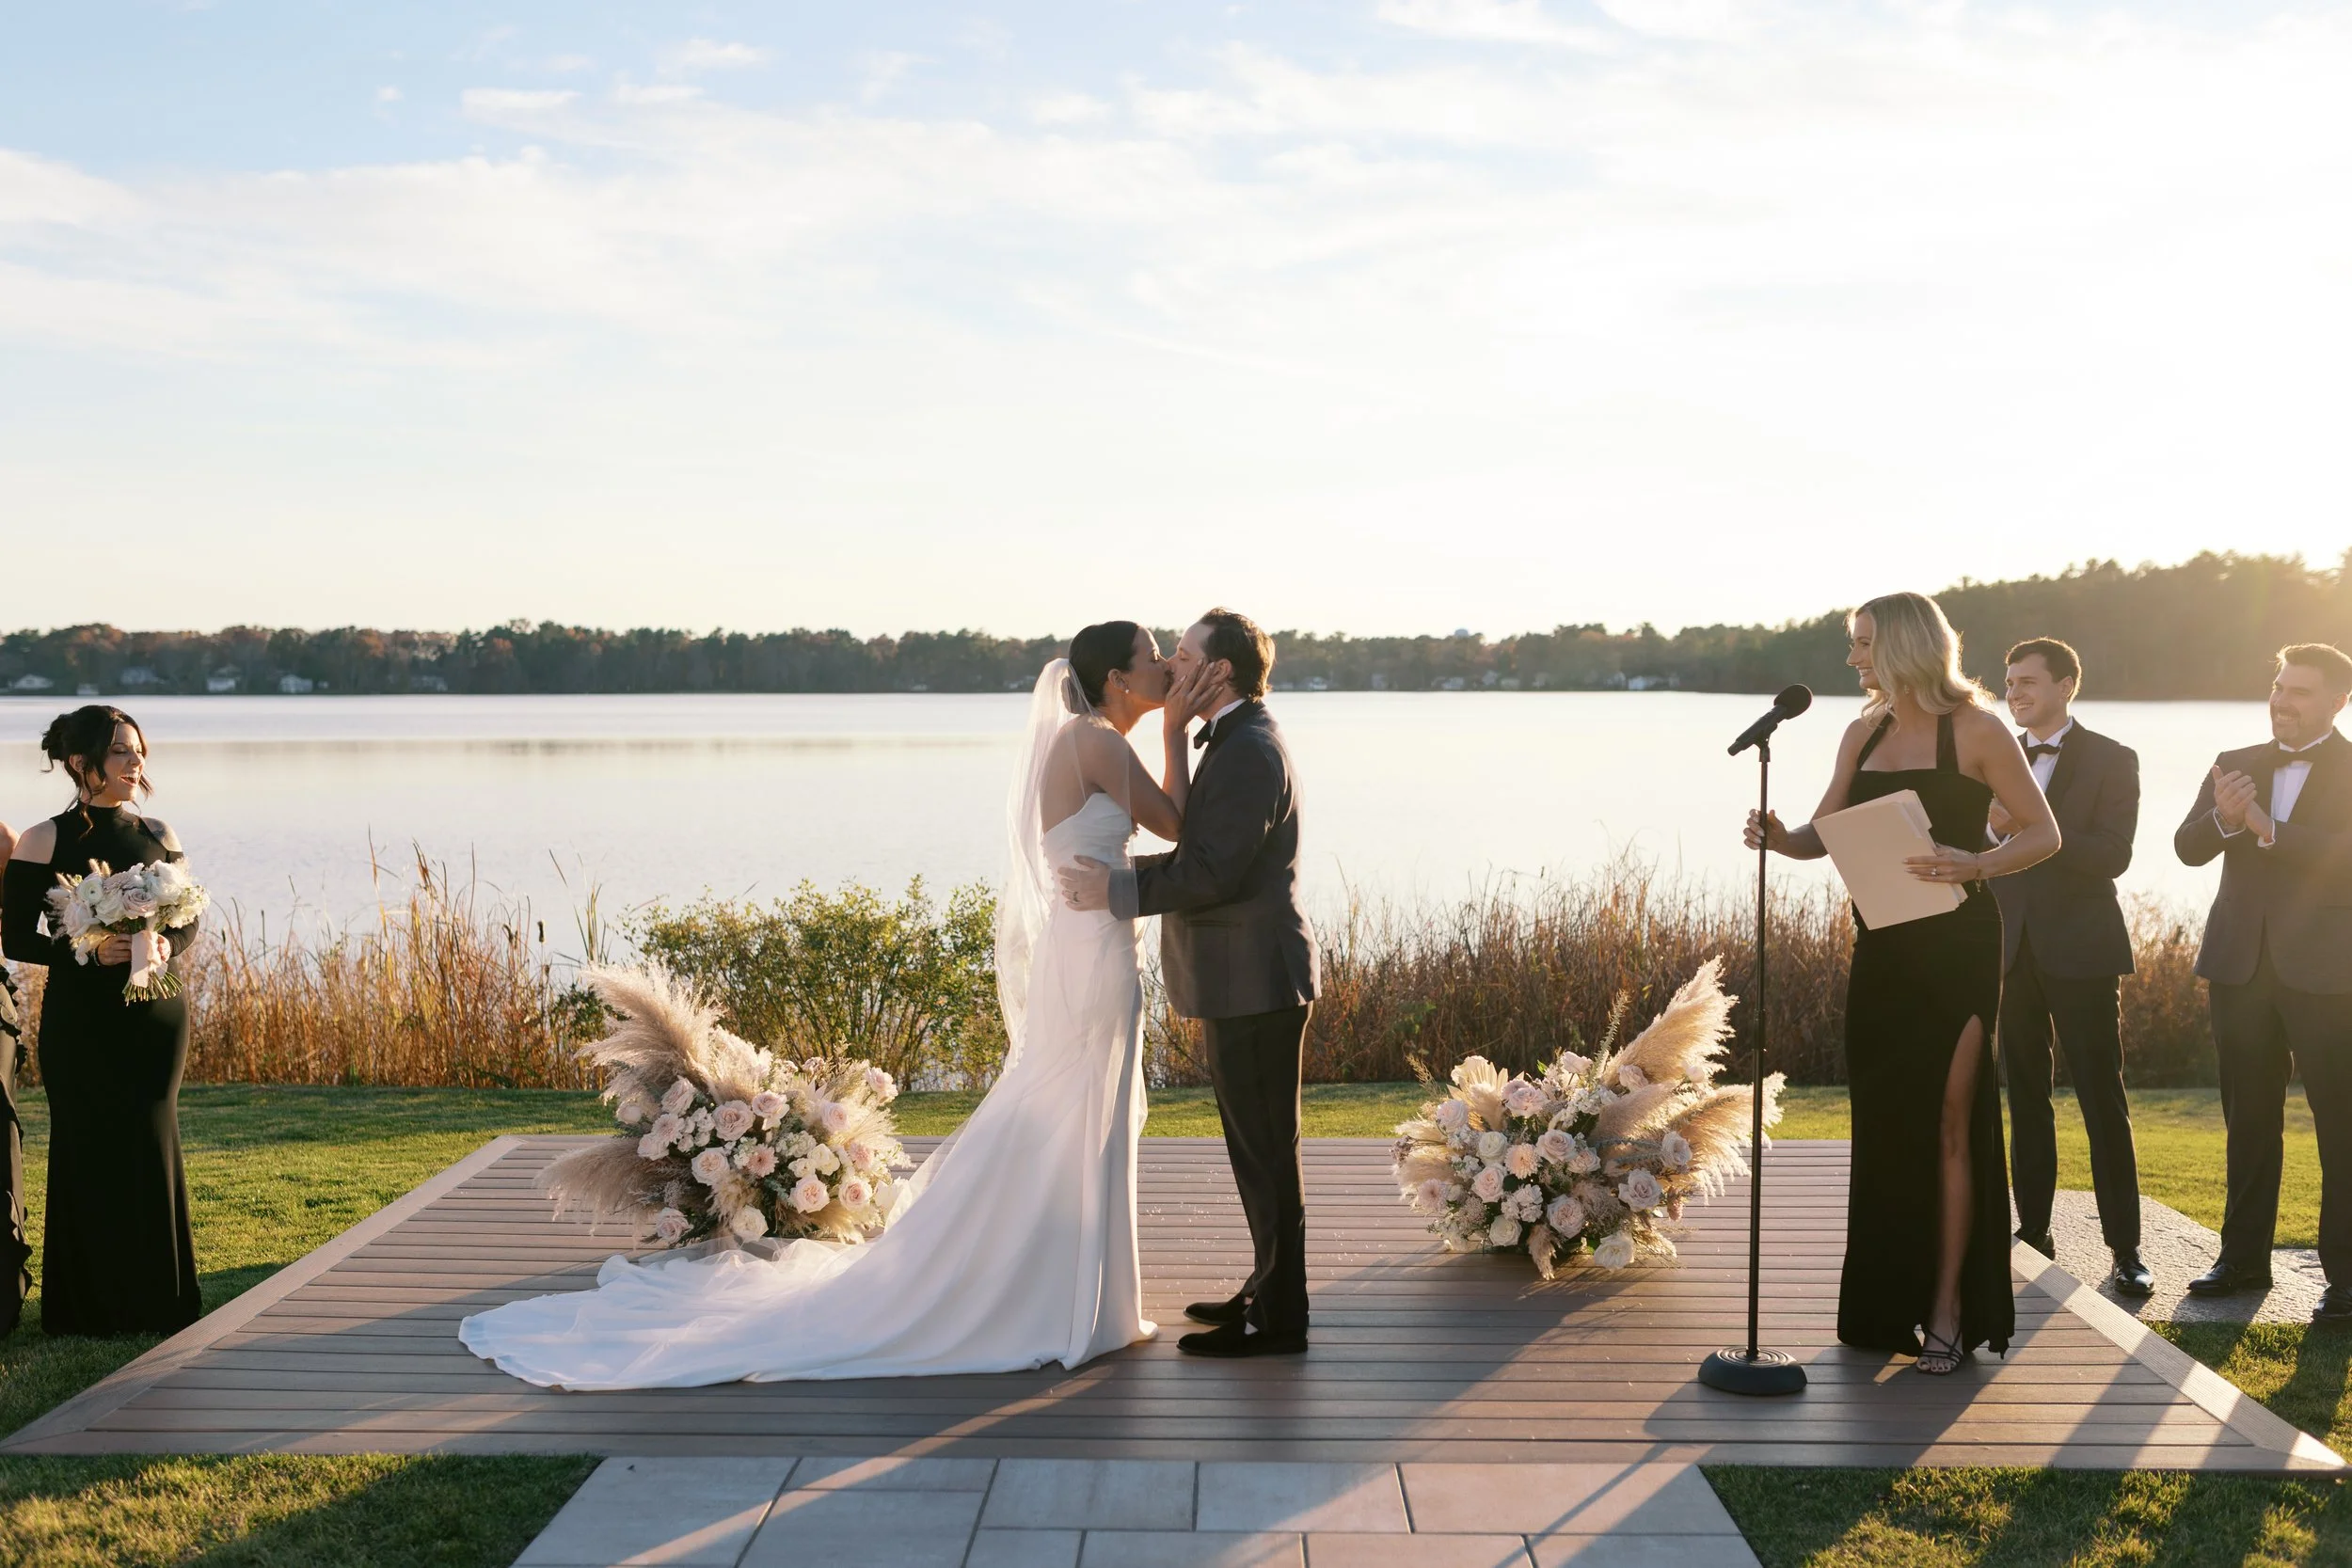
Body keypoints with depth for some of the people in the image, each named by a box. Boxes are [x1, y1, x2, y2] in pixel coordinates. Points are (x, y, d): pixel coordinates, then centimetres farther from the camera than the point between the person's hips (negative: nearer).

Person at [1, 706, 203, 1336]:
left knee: (151, 1147, 4)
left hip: (155, 1014, 3)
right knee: (90, 1152, 0)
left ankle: (158, 1305, 15)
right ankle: (91, 1308, 12)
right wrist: (87, 951, -19)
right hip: (81, 1019, -3)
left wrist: (166, 945, -10)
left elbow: (189, 919, 12)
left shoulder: (158, 835, 7)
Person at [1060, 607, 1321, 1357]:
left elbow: (1214, 873, -24)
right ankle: (1269, 1289, 28)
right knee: (1258, 1146, 17)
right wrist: (1113, 872, 15)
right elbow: (1200, 853, 20)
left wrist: (1115, 892, -19)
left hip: (1255, 982, -10)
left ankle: (1277, 1319, 7)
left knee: (1265, 1149, -2)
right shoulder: (1241, 743, 16)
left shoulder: (1248, 752, -18)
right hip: (1244, 980, 10)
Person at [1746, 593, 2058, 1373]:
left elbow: (2043, 833, -5)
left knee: (1946, 1125, -4)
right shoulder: (1865, 732, 11)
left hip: (1956, 947, -6)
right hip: (1882, 948, 6)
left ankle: (1946, 1311, 2)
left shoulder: (1975, 730, -6)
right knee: (1882, 1126, 8)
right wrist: (1780, 837, -12)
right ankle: (1888, 1305, 18)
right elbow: (1824, 834, 10)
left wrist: (1976, 864, -22)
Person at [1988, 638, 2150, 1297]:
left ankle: (2125, 1249, 1)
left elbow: (2112, 855, -16)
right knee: (2025, 1099, 10)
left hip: (2080, 951, -5)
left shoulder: (2111, 760, -3)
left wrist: (2028, 825, -25)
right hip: (2011, 950, 5)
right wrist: (1991, 828, -12)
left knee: (2103, 1101, -3)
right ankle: (2033, 1232, 17)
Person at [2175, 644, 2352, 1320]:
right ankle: (2244, 1256, 21)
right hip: (2241, 966, 4)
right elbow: (2188, 848, 1)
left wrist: (2269, 832, -24)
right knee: (2248, 1119, 12)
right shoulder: (2235, 766, 11)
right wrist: (2221, 816, -20)